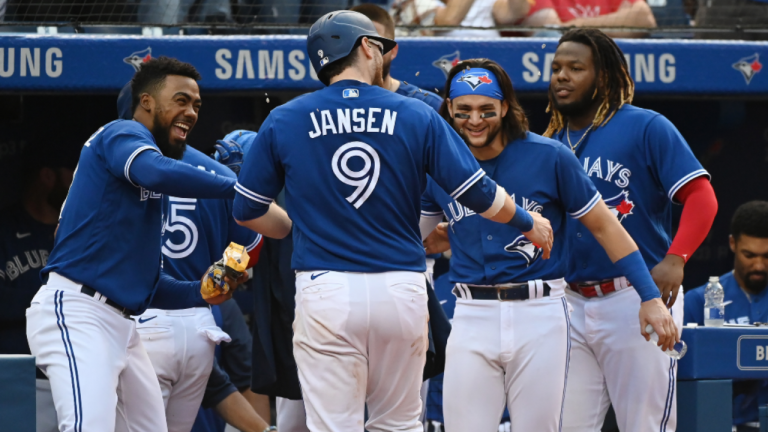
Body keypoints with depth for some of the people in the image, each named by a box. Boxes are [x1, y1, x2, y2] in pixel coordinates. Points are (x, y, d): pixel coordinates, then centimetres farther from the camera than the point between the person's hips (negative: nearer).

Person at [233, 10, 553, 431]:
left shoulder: (283, 120, 2)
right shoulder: (416, 116, 2)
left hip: (325, 290, -1)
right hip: (402, 288, 1)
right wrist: (529, 223, 20)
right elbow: (478, 192, 1)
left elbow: (248, 211, 8)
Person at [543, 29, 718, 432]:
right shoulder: (552, 142, 15)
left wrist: (675, 259, -24)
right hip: (572, 304, 6)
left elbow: (701, 196, -10)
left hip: (638, 301, -6)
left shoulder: (647, 128, -3)